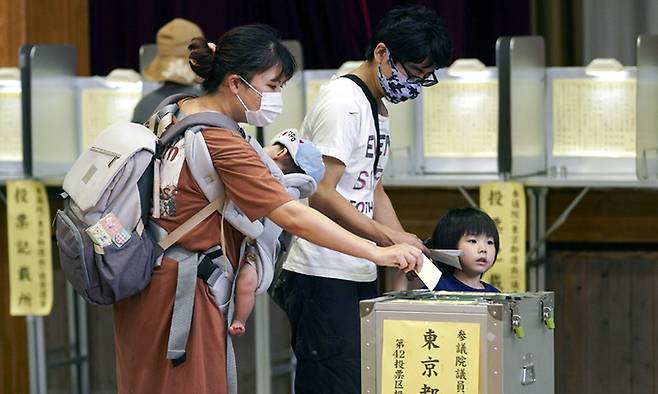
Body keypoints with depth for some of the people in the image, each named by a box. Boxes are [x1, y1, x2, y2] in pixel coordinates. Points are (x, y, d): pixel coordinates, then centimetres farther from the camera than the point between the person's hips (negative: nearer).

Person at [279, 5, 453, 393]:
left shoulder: (379, 110, 18)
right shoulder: (342, 102, -13)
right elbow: (322, 194, -20)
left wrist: (409, 247, 11)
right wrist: (390, 239, -19)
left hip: (361, 275, 10)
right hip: (324, 277, -10)